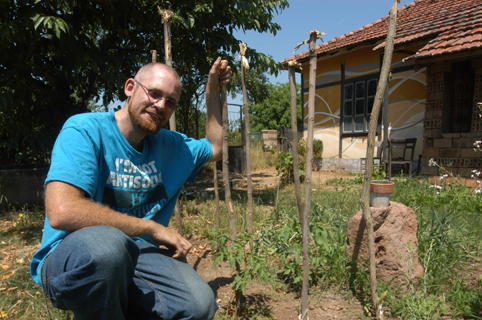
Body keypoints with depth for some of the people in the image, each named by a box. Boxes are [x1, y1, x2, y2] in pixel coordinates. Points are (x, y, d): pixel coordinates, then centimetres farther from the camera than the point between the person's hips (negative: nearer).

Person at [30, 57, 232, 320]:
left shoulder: (170, 144, 8)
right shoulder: (85, 130, -12)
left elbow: (214, 148, 24)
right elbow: (61, 212, -26)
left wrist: (213, 90, 17)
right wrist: (153, 227, -18)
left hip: (135, 254, 5)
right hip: (71, 258, -4)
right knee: (105, 242, -39)